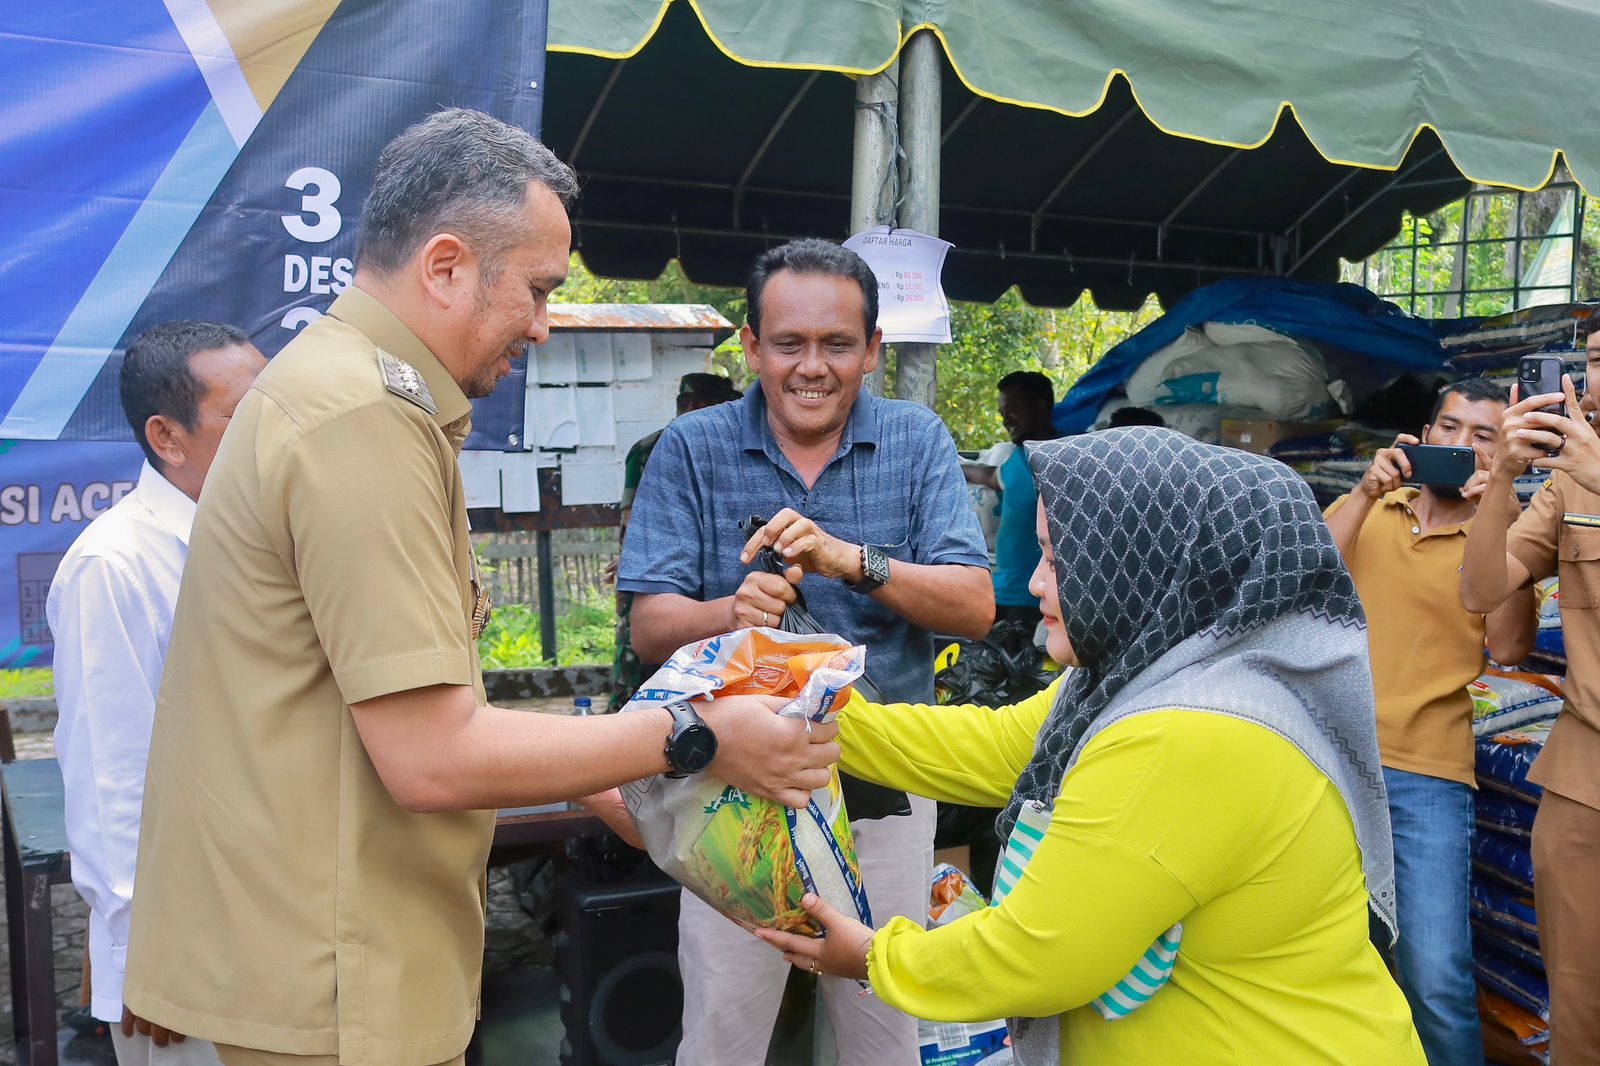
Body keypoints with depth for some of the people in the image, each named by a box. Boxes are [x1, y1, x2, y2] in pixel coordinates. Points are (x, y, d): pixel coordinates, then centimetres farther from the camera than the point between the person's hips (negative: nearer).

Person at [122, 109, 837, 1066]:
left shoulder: (338, 384, 12)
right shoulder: (369, 415, -22)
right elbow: (433, 759, -24)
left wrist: (585, 778, 11)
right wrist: (694, 739, -17)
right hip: (324, 982, -10)